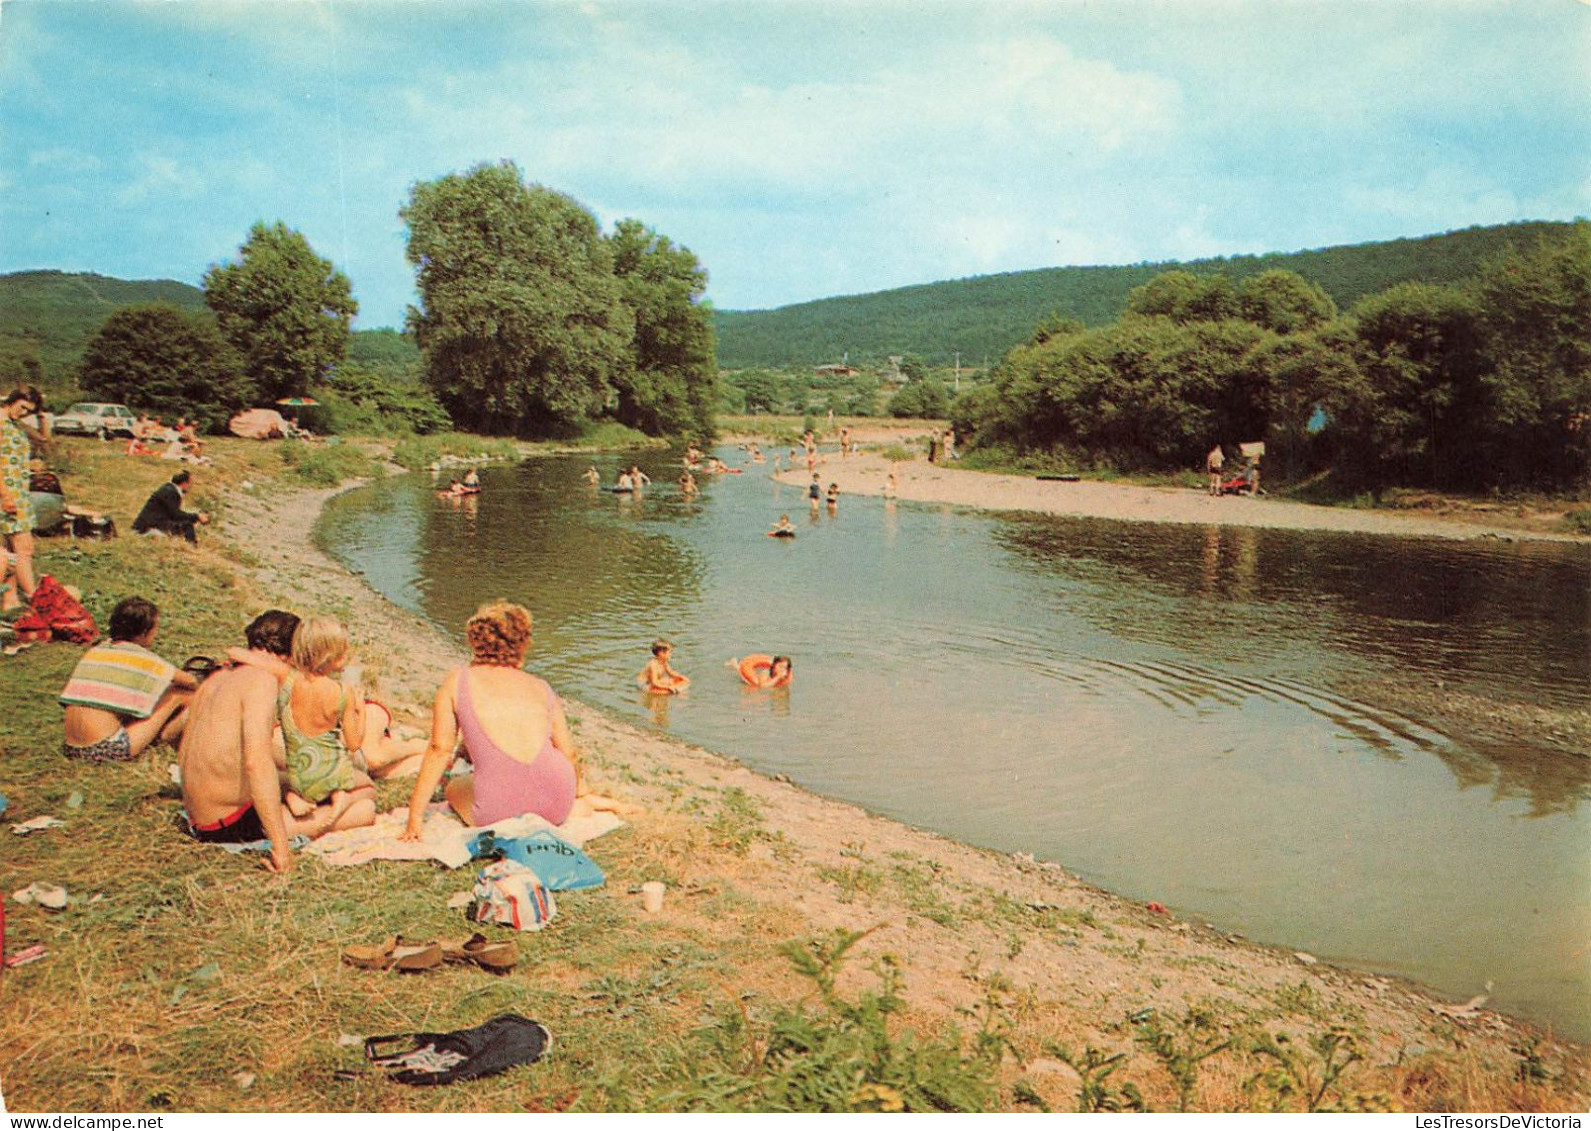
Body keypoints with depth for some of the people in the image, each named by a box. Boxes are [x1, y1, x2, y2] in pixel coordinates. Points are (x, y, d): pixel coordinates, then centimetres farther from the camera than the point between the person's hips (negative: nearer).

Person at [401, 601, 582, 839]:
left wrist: (414, 819, 9)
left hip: (499, 810, -4)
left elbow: (440, 750, 4)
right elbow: (570, 755, 12)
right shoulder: (541, 688, 11)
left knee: (453, 788, 29)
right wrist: (576, 788, 33)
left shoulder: (457, 682, 7)